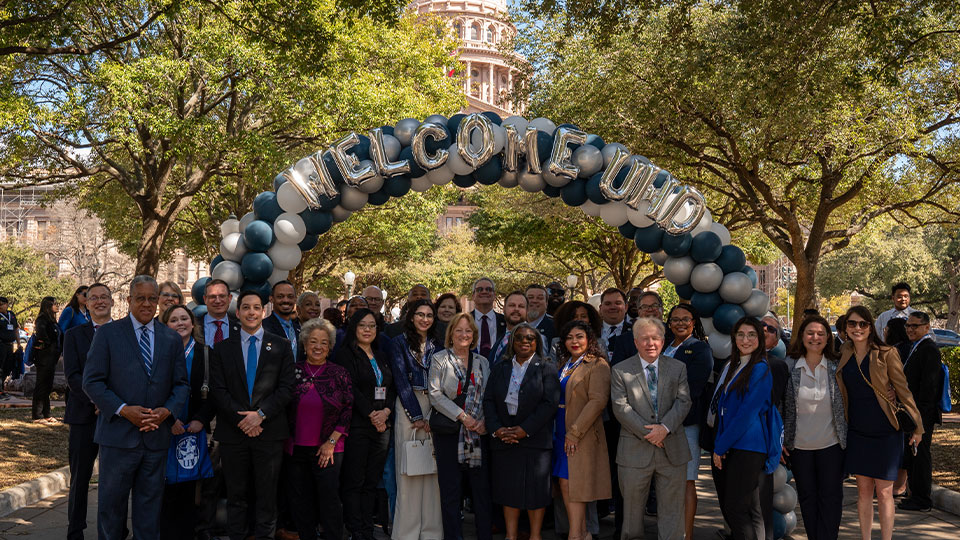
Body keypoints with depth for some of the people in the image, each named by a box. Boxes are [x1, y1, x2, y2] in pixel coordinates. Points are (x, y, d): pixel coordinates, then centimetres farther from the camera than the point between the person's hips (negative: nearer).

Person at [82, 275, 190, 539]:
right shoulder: (107, 333, 0)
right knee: (112, 501, 7)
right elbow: (92, 381, -4)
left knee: (150, 503, 11)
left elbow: (181, 384, 10)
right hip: (118, 434, -2)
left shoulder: (172, 339, 9)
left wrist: (167, 410, -10)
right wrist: (123, 409, -16)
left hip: (157, 435, 3)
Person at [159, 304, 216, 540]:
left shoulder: (205, 353, 7)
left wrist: (201, 420, -6)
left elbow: (212, 392, 5)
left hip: (194, 430, 2)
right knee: (166, 490, -1)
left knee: (188, 490, 5)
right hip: (165, 430, -1)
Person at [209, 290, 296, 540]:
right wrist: (240, 418, -12)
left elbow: (286, 388, -1)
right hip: (233, 432, 1)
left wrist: (261, 414, -13)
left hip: (269, 431, -1)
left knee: (267, 494, 5)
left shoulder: (281, 346, 5)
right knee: (236, 495, 8)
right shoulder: (222, 348, 8)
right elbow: (217, 390, 1)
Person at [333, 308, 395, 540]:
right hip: (357, 426, -6)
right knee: (354, 482, -3)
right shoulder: (346, 354, -1)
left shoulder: (382, 357, 18)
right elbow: (350, 389, -10)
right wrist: (371, 414, -11)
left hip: (382, 426, 6)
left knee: (372, 483, 6)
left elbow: (393, 388, 13)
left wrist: (385, 411, -4)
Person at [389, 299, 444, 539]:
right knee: (409, 470, -3)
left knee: (433, 470, 1)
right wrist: (417, 416, -9)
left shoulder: (438, 345, 13)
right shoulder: (399, 343, 3)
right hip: (408, 407, -3)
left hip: (434, 408, 3)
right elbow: (401, 380, -4)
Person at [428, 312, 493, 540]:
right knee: (450, 489, 2)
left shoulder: (482, 362, 13)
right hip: (449, 432, -3)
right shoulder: (439, 359, 3)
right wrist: (462, 416, -12)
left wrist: (485, 420, -7)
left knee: (482, 486, 2)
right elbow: (435, 394, -6)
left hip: (479, 431, 3)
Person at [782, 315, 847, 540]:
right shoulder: (788, 366, -2)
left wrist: (848, 437, 3)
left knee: (831, 496, 4)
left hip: (831, 444, 0)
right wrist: (781, 438, -1)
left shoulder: (837, 367, -1)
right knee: (807, 497, 10)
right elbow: (779, 405, 2)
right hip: (799, 445, 1)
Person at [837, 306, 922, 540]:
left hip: (885, 432, -4)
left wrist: (917, 425, -3)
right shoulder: (843, 355, 4)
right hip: (857, 432, 4)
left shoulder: (886, 354, -7)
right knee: (863, 490, 9)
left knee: (884, 492, -1)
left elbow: (903, 390, -4)